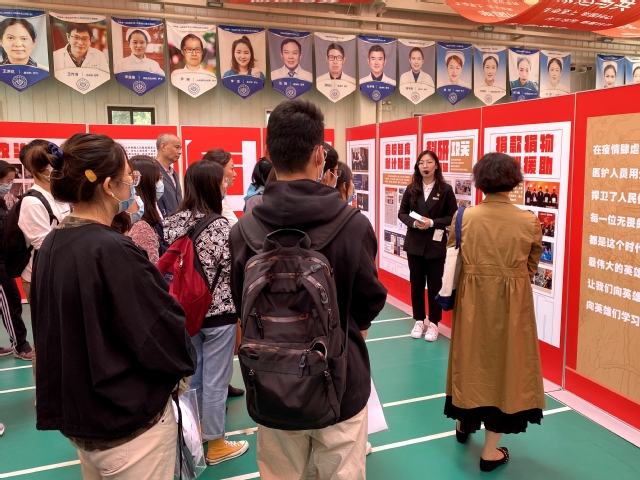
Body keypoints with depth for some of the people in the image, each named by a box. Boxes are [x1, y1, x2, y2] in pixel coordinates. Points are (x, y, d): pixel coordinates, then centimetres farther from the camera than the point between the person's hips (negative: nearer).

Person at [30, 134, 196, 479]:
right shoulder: (112, 251, -26)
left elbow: (54, 329, 10)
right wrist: (184, 363, -1)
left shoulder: (51, 246, 0)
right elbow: (162, 332, -21)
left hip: (76, 412, 8)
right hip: (129, 421, -8)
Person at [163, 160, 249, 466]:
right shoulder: (218, 225, -19)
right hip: (218, 312, -7)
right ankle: (216, 446, 22)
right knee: (215, 380, 7)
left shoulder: (173, 223, 1)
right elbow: (232, 269, -17)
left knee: (192, 373, 22)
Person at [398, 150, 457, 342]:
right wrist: (413, 223, -14)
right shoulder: (411, 189, 2)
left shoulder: (445, 189, -6)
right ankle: (419, 320, 24)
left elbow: (453, 217, -5)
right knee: (416, 283, 10)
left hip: (436, 245, -2)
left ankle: (433, 323, 20)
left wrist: (432, 223, -18)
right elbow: (402, 213, 5)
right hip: (415, 243, 3)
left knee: (435, 284, 7)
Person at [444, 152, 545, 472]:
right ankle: (491, 451, 20)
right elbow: (531, 267, 5)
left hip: (472, 301, 2)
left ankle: (465, 424, 42)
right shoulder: (529, 222, -10)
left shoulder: (463, 217, -8)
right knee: (504, 362, 10)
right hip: (512, 304, -1)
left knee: (471, 358, 20)